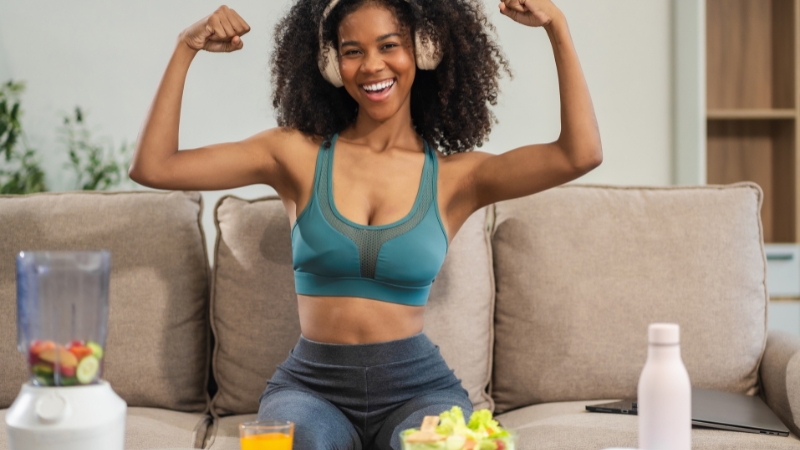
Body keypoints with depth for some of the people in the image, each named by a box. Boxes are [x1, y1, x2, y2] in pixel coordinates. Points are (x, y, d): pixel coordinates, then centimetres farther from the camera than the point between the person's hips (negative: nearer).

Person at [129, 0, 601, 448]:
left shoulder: (455, 176, 2)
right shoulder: (300, 154, 3)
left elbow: (581, 155, -12)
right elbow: (153, 167, -2)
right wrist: (187, 48, -6)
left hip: (417, 385, 0)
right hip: (311, 384, 0)